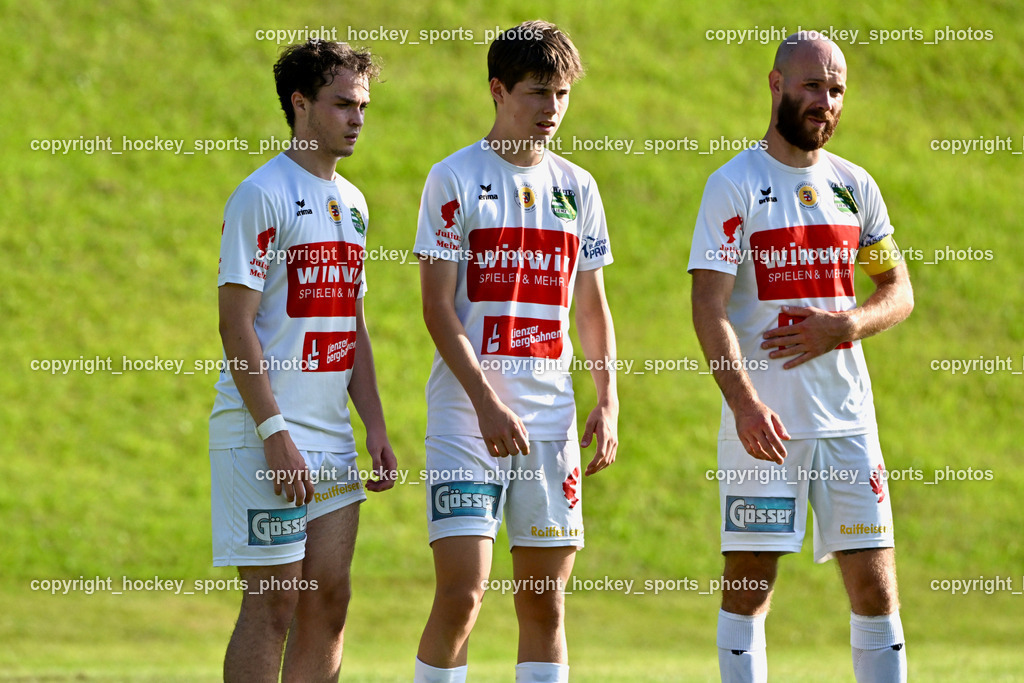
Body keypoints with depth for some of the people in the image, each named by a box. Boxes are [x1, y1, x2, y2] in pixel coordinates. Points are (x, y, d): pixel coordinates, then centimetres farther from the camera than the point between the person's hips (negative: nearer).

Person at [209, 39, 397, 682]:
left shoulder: (351, 203, 15)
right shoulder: (263, 196, -9)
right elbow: (236, 326, -14)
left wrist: (377, 428, 13)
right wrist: (275, 434, -19)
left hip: (332, 435, 8)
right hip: (264, 435, -8)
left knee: (329, 599, 7)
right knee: (274, 602, -7)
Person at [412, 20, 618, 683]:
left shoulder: (576, 187, 11)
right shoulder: (455, 179, -2)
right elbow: (438, 307, -7)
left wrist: (608, 402, 4)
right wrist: (487, 402, -16)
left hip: (553, 416, 4)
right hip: (467, 412, -4)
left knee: (545, 603, 4)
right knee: (461, 595, -11)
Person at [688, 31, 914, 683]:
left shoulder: (854, 185, 11)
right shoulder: (734, 184, -3)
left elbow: (899, 292, 16)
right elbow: (709, 306, -11)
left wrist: (844, 325, -6)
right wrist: (744, 402, -25)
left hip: (848, 416, 4)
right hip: (765, 420, -4)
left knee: (876, 584, 2)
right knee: (749, 583, -1)